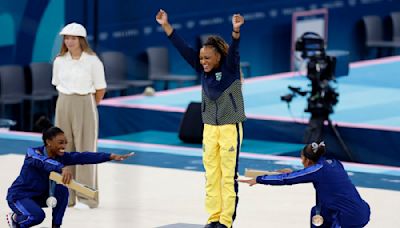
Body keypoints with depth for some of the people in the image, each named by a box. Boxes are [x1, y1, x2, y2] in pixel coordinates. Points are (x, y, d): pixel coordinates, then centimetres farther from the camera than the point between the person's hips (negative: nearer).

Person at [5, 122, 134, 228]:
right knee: (38, 216, -31)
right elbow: (44, 162, -49)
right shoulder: (33, 153, -27)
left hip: (40, 196, 6)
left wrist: (111, 157, -29)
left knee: (62, 189, -19)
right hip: (19, 195, -6)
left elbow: (83, 157, -19)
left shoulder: (61, 156, -9)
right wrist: (63, 168, -69)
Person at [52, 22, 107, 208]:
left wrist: (87, 106, 5)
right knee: (64, 150, 7)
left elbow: (100, 90, -3)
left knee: (85, 150, -2)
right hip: (63, 107, 4)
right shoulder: (59, 61, 3)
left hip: (85, 106, -4)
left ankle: (87, 197, 2)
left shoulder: (92, 61, -9)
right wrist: (68, 102, 10)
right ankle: (66, 195, 14)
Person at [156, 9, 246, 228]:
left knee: (228, 175, -1)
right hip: (209, 128, 5)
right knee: (211, 175, 6)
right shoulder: (203, 70, 3)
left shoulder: (230, 69, -9)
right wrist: (166, 26, -5)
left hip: (231, 127, -5)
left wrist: (236, 30, -46)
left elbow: (234, 50, -27)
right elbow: (184, 48, 0)